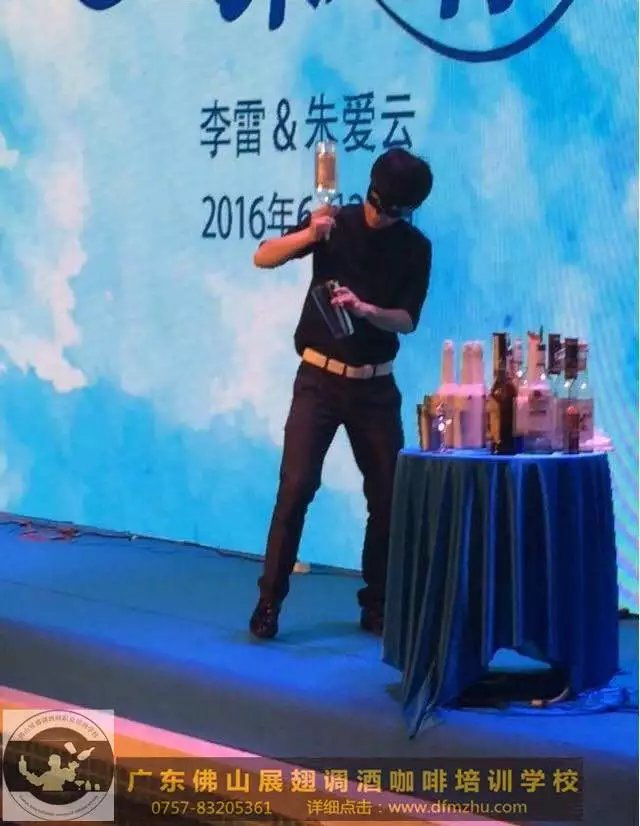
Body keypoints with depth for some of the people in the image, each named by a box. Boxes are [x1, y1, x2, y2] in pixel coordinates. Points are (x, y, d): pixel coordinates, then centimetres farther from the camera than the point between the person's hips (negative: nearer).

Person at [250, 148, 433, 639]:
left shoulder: (415, 248, -1)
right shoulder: (337, 224, -4)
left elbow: (407, 320, -7)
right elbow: (263, 258, -11)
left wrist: (366, 309, -27)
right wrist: (308, 235, -29)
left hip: (376, 385, 2)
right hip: (320, 378, -2)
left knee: (389, 494, 3)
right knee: (297, 485, -11)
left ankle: (377, 605, 16)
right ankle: (270, 600, -4)